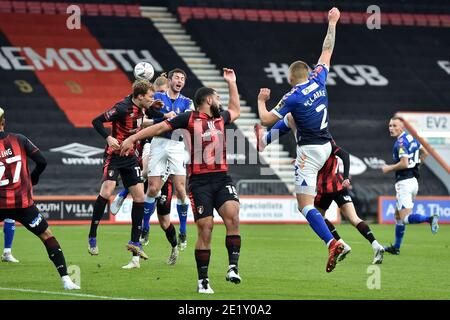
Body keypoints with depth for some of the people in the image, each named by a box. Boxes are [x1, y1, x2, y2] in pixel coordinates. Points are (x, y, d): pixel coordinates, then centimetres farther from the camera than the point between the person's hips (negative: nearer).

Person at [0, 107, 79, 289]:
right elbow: (42, 162, 2)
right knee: (47, 236, 8)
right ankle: (65, 279, -1)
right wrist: (32, 180, 19)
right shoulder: (19, 140, -2)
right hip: (23, 203, 1)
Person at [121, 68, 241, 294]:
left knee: (232, 216, -21)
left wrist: (232, 83, 37)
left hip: (222, 178, 4)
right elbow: (160, 127, 6)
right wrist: (132, 138, 4)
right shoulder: (190, 118, 3)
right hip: (200, 181, -4)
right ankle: (203, 280, 2)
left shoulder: (220, 118, 19)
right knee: (205, 229, -7)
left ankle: (232, 267, -19)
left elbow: (235, 110, 40)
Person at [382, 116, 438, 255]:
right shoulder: (411, 138, 12)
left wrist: (389, 168, -9)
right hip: (413, 180, 9)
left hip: (404, 182, -9)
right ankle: (396, 247, 25)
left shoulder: (400, 142, -15)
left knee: (405, 218, -14)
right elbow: (425, 153, 23)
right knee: (398, 214, 19)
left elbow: (404, 163, -23)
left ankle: (430, 219, -36)